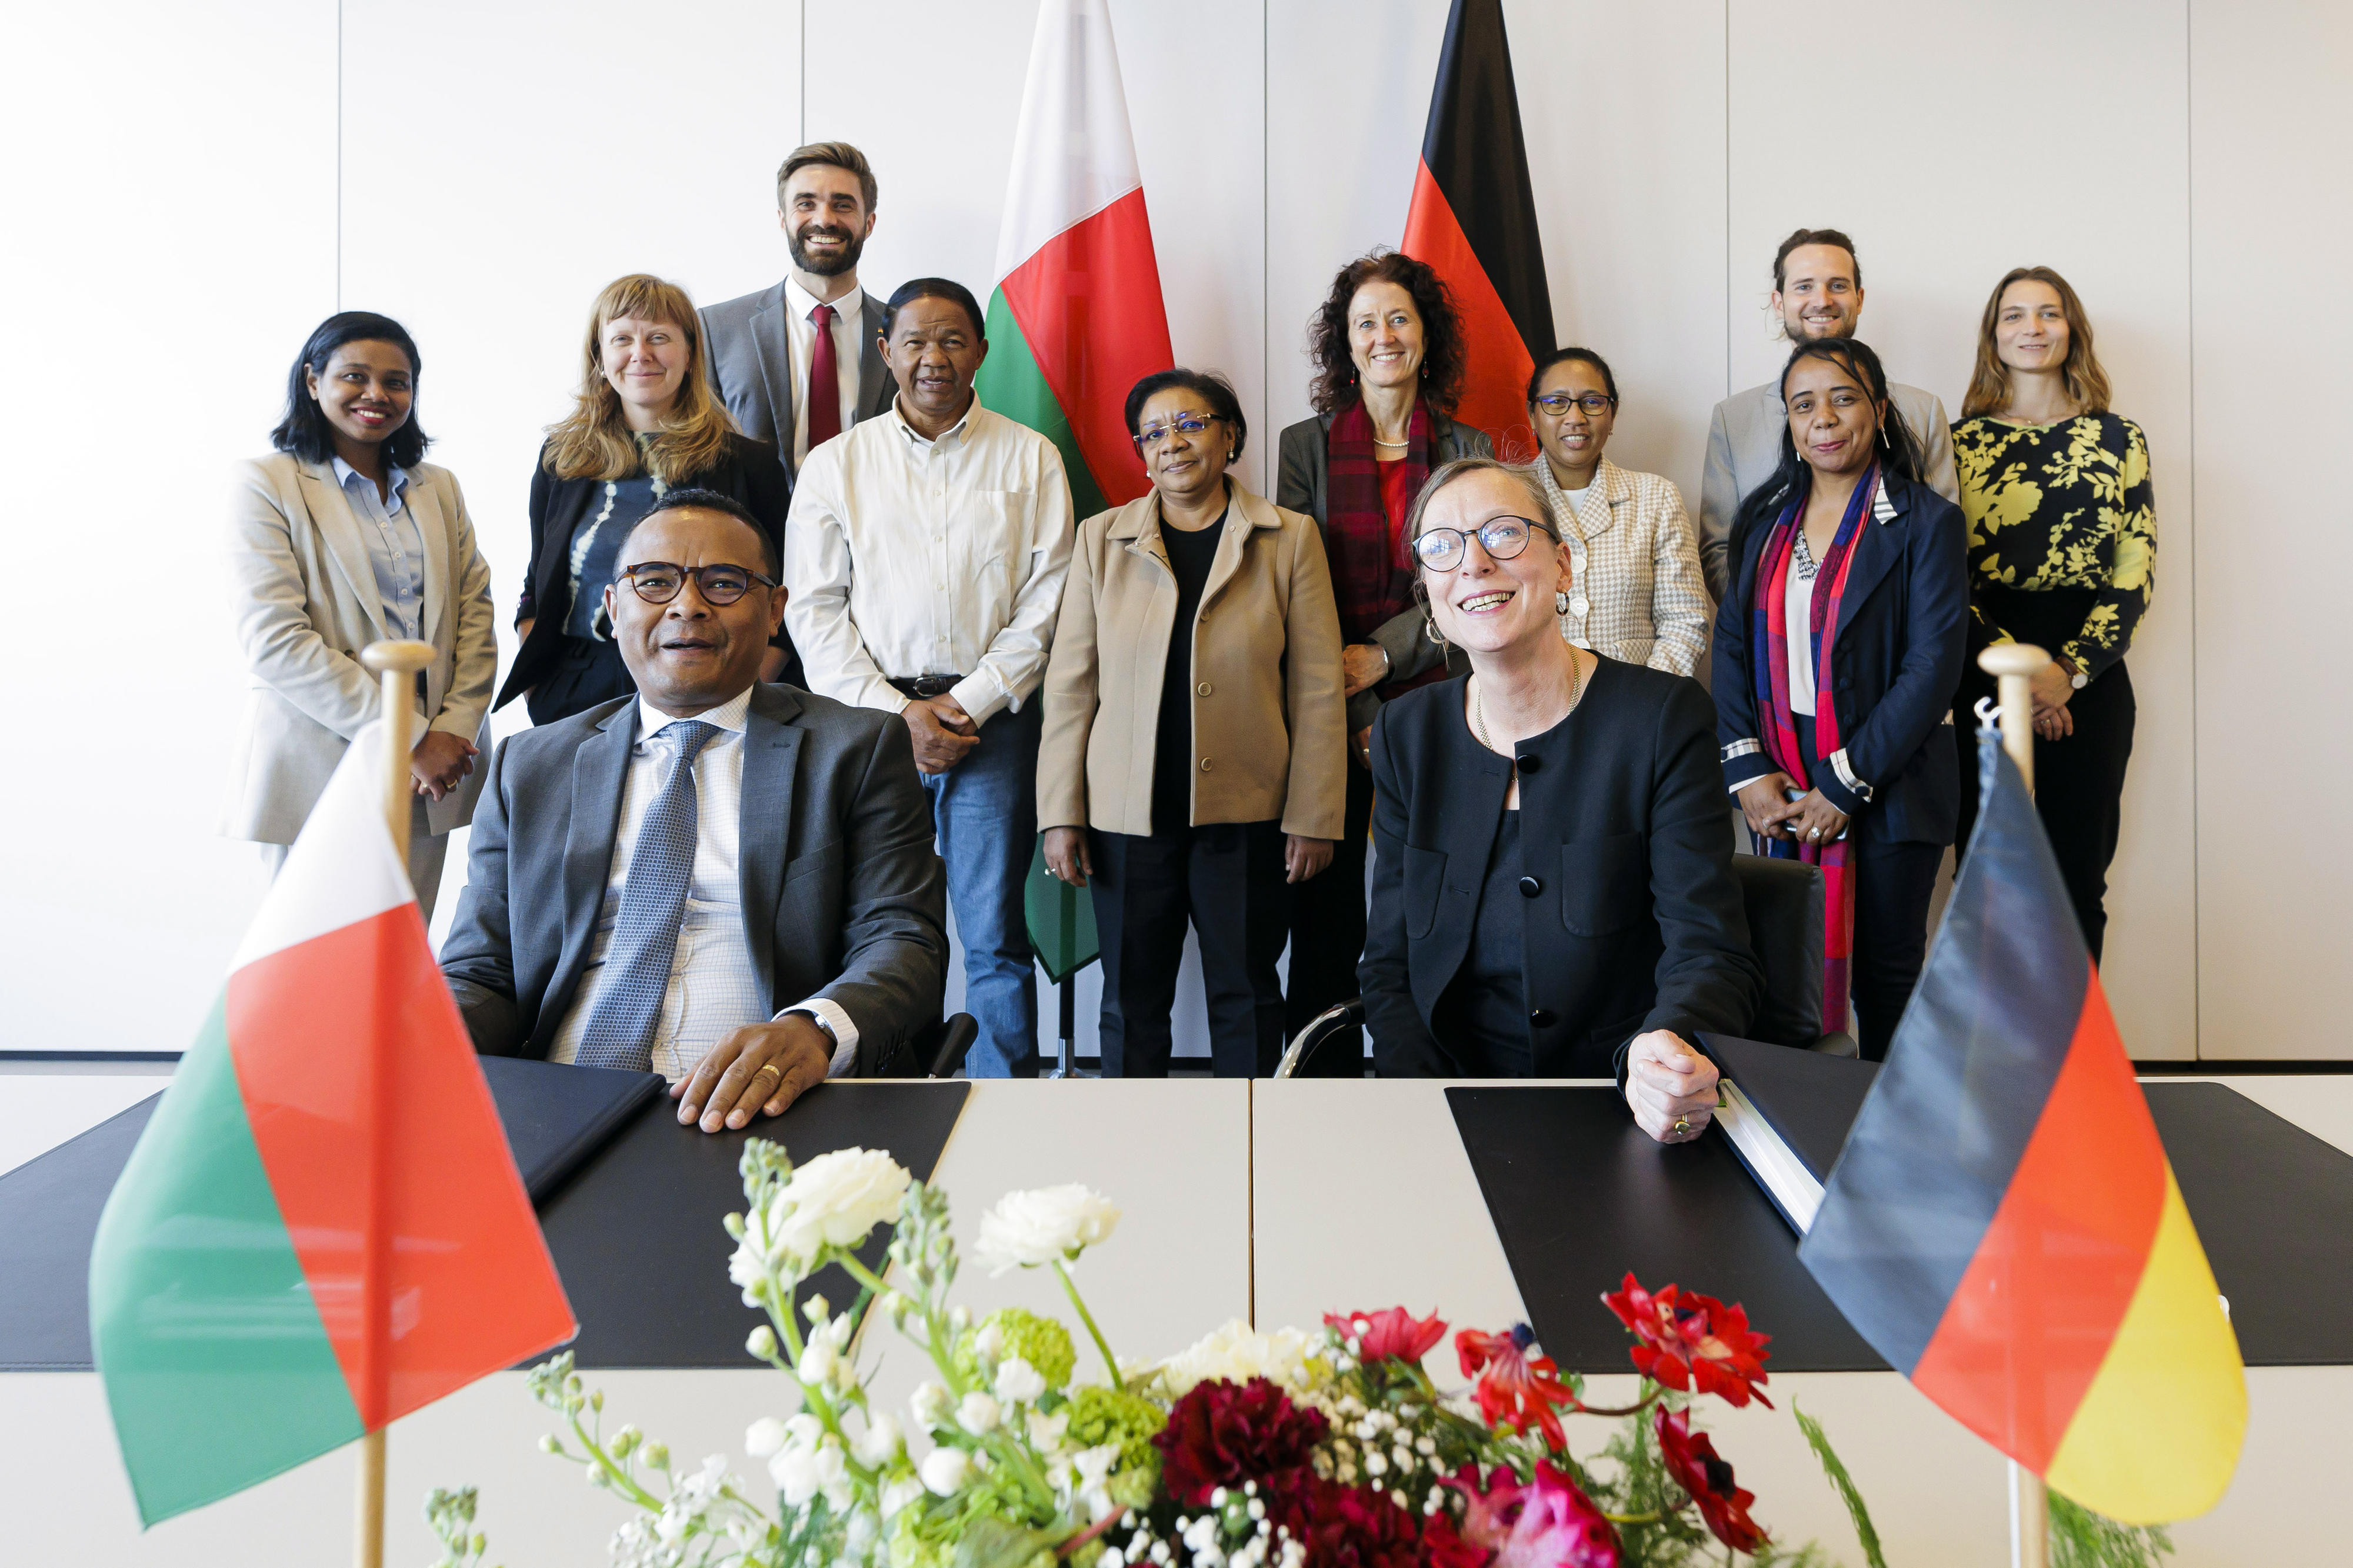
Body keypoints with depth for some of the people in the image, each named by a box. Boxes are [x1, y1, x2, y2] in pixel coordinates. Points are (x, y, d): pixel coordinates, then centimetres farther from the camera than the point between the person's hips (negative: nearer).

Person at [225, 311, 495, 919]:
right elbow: (275, 641, -11)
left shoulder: (439, 488, 16)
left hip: (426, 776, 4)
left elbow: (476, 617, 10)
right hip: (317, 771, -4)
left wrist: (454, 729, -6)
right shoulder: (267, 485, -1)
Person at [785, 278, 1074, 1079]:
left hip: (992, 718, -1)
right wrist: (896, 711, -6)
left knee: (995, 937, 0)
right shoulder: (836, 464, 10)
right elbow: (814, 608, 5)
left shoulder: (1030, 458, 8)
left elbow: (1047, 599, 2)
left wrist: (969, 701, -8)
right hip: (873, 714, 1)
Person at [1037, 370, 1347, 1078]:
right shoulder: (1102, 539, 6)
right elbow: (1070, 683, 5)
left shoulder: (1289, 539, 2)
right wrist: (1061, 814, 0)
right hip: (1128, 815, 1)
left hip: (1248, 814, -1)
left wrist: (1314, 818, -3)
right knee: (1132, 1002, 9)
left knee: (1247, 997, 9)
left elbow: (1317, 688, 1)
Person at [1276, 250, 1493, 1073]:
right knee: (1326, 914, 1)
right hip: (1331, 713, 0)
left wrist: (1385, 653, -11)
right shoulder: (1306, 445, 6)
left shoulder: (1467, 450, 9)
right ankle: (1325, 1076, 12)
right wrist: (1364, 719, -7)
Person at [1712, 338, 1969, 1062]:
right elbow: (1732, 642, 6)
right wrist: (1747, 769, -6)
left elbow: (1933, 667, -11)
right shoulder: (1765, 517, 10)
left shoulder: (1926, 522, -5)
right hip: (1781, 792, 4)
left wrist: (1845, 786, -14)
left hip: (1888, 790, -4)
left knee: (1884, 978, 6)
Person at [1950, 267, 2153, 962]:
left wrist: (2071, 671, -10)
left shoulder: (2119, 439, 7)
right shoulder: (1962, 441, 5)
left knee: (2078, 879, 5)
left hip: (2090, 678, 1)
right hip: (1987, 683, -1)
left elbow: (2136, 574, 2)